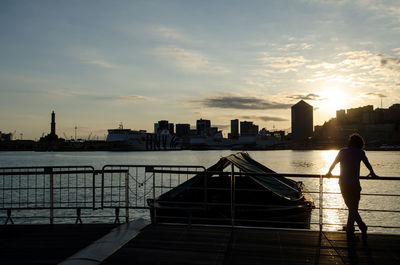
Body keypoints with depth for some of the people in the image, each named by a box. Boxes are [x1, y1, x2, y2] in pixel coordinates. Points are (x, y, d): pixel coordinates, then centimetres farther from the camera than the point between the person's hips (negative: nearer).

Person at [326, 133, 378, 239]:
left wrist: (329, 172, 39)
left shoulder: (342, 152, 8)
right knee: (353, 208, 7)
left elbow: (334, 164, 20)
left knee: (351, 208, 13)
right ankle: (349, 232, 7)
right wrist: (372, 173, 35)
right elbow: (368, 164, 15)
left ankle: (363, 228, 15)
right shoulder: (360, 152, 0)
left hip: (343, 184, 3)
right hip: (354, 185, -3)